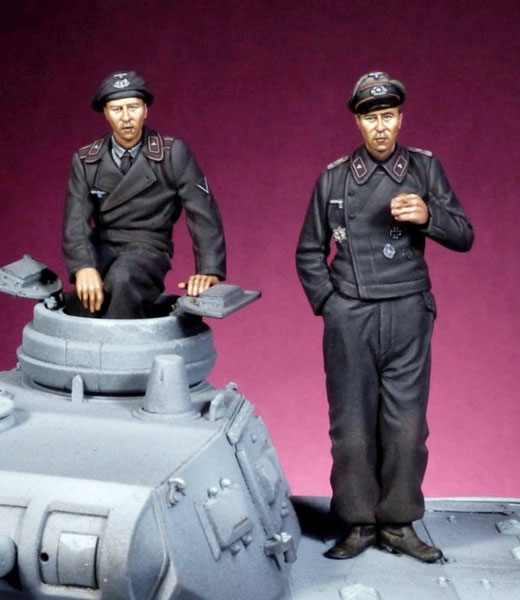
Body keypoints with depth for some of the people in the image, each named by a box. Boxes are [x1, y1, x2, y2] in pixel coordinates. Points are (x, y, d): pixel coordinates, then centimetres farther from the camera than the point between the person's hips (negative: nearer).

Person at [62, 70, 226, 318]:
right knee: (90, 290, -32)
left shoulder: (173, 153, -4)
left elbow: (203, 213, -6)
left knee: (121, 279, -35)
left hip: (148, 250, -2)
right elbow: (76, 221, -5)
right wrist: (84, 267, -25)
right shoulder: (85, 160, 3)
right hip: (101, 248, 2)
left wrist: (209, 271, -19)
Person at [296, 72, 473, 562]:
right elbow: (309, 252, 14)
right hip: (349, 316, 0)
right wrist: (327, 303, 3)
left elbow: (463, 236, 3)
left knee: (406, 423, 1)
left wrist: (427, 215, -16)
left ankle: (399, 524, 13)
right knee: (352, 423, 2)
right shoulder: (334, 178, 8)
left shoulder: (424, 167, 6)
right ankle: (357, 524, 12)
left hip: (407, 314, 0)